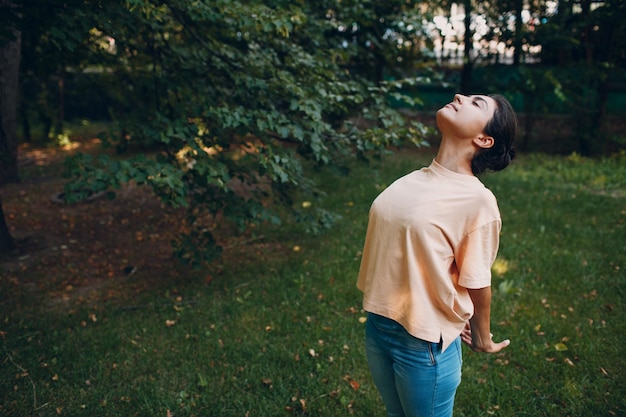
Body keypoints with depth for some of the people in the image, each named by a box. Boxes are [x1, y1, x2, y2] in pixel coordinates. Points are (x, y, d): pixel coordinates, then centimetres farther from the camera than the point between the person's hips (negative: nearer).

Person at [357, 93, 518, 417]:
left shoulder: (478, 200, -20)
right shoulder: (412, 179, -1)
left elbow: (476, 283, -9)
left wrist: (482, 339, 4)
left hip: (424, 341, -6)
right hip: (377, 326, 6)